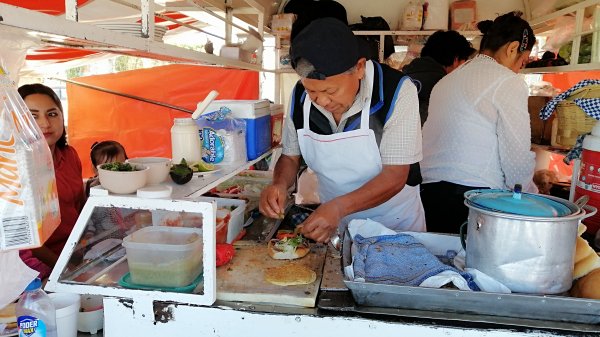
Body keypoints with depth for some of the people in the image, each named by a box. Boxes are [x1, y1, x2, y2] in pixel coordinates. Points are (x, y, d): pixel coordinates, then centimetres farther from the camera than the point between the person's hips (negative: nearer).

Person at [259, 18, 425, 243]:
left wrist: (339, 207, -37)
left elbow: (395, 176, -25)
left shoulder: (397, 91, -24)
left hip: (395, 224, -2)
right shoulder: (300, 96, -11)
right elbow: (290, 156, 1)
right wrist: (280, 185, -20)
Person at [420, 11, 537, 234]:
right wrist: (530, 199, 7)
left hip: (430, 192, 7)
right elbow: (517, 157, -8)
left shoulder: (445, 81, 17)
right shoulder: (507, 82, -4)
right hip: (475, 199, -7)